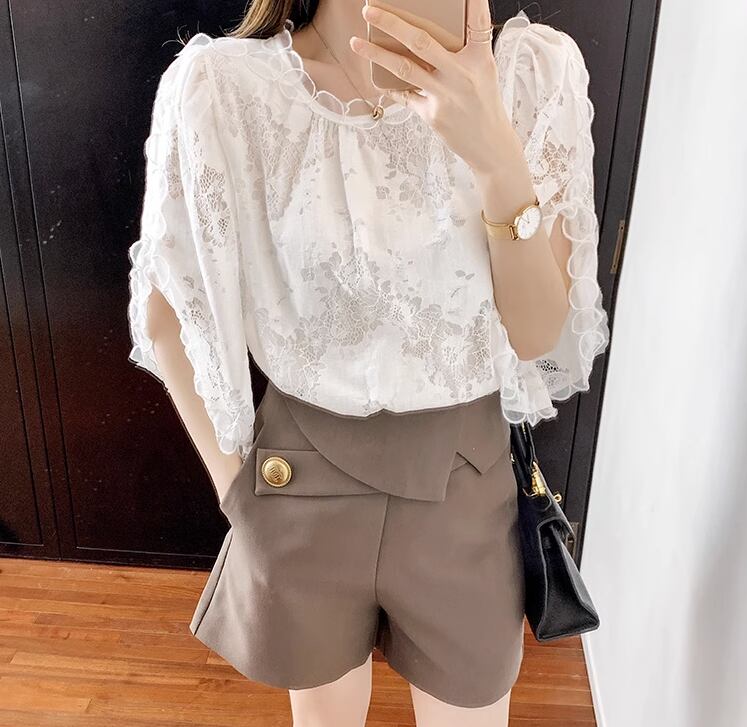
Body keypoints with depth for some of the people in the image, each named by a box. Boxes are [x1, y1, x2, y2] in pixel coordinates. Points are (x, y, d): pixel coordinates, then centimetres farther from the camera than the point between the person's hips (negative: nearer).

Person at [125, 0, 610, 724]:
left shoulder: (535, 69, -9)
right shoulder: (221, 84, -12)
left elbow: (539, 332, -11)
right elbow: (168, 312, -2)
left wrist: (499, 155, -26)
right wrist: (234, 484, -1)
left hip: (466, 479, 1)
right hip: (302, 482, 0)